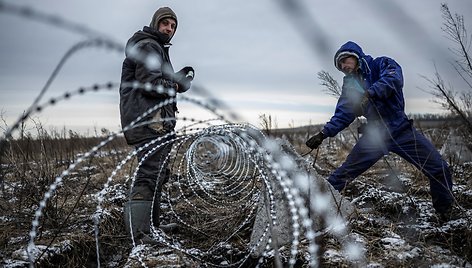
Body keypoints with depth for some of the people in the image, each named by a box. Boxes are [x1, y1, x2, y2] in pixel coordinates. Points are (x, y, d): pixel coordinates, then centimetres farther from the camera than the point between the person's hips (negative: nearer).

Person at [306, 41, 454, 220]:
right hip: (375, 135, 3)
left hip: (401, 129, -2)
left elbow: (393, 78, -23)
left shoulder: (381, 64, -2)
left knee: (439, 169, -5)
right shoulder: (350, 85, 9)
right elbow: (343, 115, 6)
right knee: (343, 174, -5)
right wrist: (324, 134, -8)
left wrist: (369, 93, -37)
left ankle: (445, 213, 17)